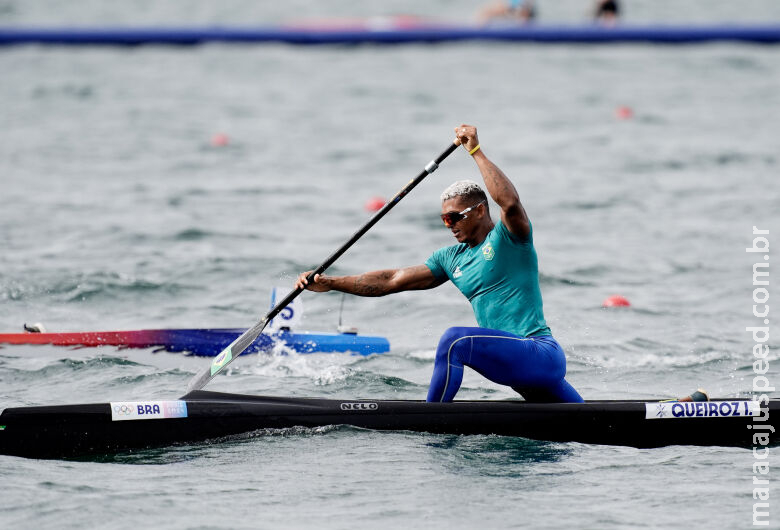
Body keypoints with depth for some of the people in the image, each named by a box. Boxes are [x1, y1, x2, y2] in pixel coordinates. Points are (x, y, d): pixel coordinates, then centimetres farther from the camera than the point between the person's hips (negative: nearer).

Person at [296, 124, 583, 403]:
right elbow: (393, 280, 15)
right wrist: (331, 283, 9)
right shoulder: (452, 258, 16)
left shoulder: (510, 236, -6)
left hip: (541, 354, -9)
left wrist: (476, 151, -23)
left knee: (456, 340, -25)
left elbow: (510, 202, -29)